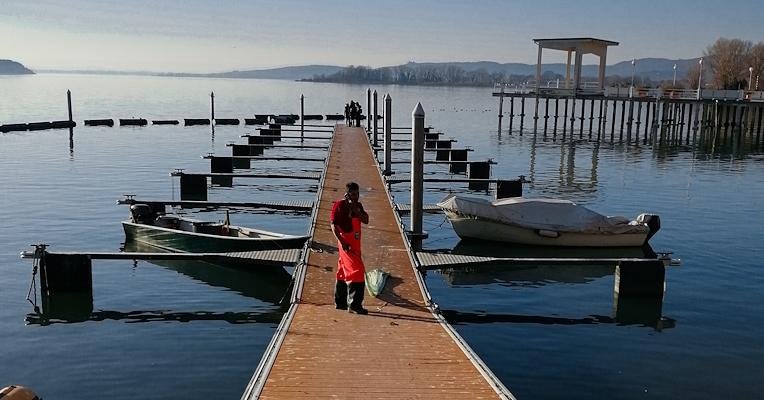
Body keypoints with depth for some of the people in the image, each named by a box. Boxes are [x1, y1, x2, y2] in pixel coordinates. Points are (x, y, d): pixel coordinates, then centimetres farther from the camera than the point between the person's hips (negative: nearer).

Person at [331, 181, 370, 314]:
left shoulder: (358, 206, 12)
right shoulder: (339, 205, -9)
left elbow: (366, 220, 0)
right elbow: (333, 225, -13)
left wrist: (354, 209, -11)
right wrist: (342, 242, -19)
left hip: (355, 243, 8)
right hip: (346, 243, -8)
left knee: (344, 272, 15)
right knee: (356, 271, -14)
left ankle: (340, 303, 24)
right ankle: (354, 305, -12)